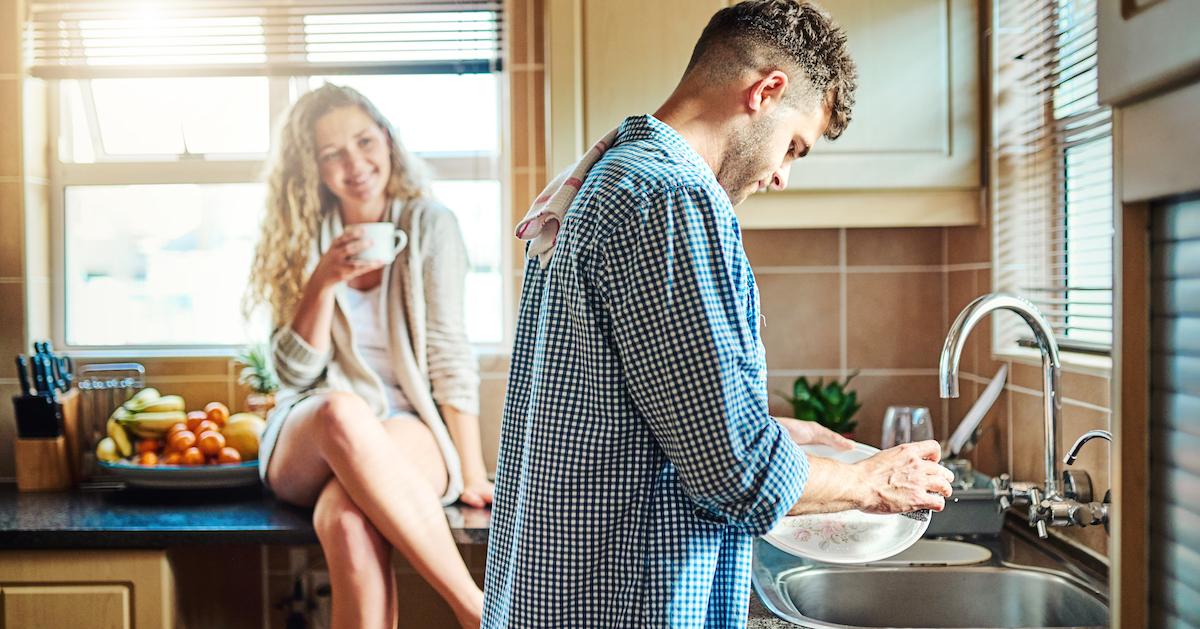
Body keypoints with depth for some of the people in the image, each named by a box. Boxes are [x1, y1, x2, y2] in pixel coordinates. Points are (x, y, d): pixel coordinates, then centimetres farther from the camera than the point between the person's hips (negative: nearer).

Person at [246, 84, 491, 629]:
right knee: (342, 411, -36)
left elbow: (448, 354, -4)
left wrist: (472, 476, -9)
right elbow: (295, 372, 1)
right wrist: (325, 281, -14)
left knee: (347, 518, -37)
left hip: (409, 433, -2)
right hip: (308, 439, 2)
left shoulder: (427, 224, 1)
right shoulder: (305, 238, 8)